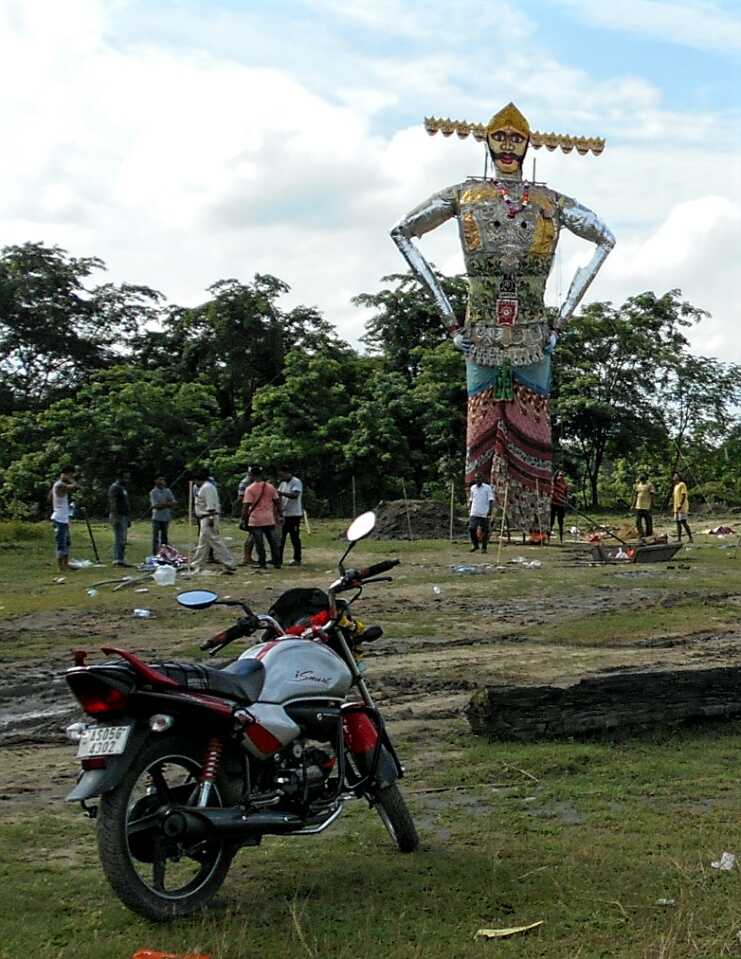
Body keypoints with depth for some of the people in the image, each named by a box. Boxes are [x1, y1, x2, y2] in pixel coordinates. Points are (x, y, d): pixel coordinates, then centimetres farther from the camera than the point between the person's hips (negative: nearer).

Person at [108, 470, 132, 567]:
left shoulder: (124, 487, 20)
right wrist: (115, 518, -23)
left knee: (122, 539, 9)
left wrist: (128, 518, 21)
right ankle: (118, 560, -12)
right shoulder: (115, 487, -9)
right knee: (119, 538, -12)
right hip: (118, 516, -10)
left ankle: (121, 559, 11)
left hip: (124, 516, 10)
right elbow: (112, 503, -17)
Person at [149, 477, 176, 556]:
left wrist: (163, 504, -12)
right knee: (156, 537, -4)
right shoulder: (153, 492, -5)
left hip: (166, 517, 4)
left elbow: (173, 502, 1)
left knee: (164, 537, 11)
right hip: (157, 518, -4)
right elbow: (156, 505, -14)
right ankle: (154, 554, -2)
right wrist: (167, 504, -8)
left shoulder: (167, 491, 9)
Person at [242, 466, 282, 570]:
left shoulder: (250, 489, -8)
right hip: (269, 519, 4)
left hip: (255, 520, -4)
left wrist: (243, 519, -6)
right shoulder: (270, 487, 5)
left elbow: (246, 506, -11)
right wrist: (280, 515, 15)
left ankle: (262, 563, 4)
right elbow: (277, 502, 7)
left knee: (259, 543, 2)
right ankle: (277, 562, 10)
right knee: (273, 541, 9)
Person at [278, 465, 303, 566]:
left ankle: (297, 559, 7)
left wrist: (281, 493, -32)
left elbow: (295, 495, -27)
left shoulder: (296, 482, -12)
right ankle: (278, 558, 15)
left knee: (295, 538, -1)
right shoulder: (283, 483, 14)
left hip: (294, 514, -8)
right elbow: (279, 496, 16)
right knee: (281, 537, 9)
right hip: (284, 514, 8)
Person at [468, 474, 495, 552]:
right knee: (471, 529, -8)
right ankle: (475, 544, 13)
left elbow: (491, 500, -8)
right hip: (474, 513, 3)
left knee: (484, 531, 1)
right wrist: (470, 510, 21)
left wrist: (490, 510, -19)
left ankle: (484, 548, 13)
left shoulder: (487, 488, -3)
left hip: (485, 514, -3)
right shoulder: (473, 488, 11)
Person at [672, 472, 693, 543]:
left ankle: (690, 538, -10)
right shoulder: (676, 486, 20)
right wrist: (675, 508, 19)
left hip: (682, 507, -9)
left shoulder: (682, 484, -8)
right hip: (677, 508, 9)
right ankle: (679, 539, 8)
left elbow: (684, 495, -16)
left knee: (683, 522, -13)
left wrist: (680, 505, -24)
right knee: (678, 523, 7)